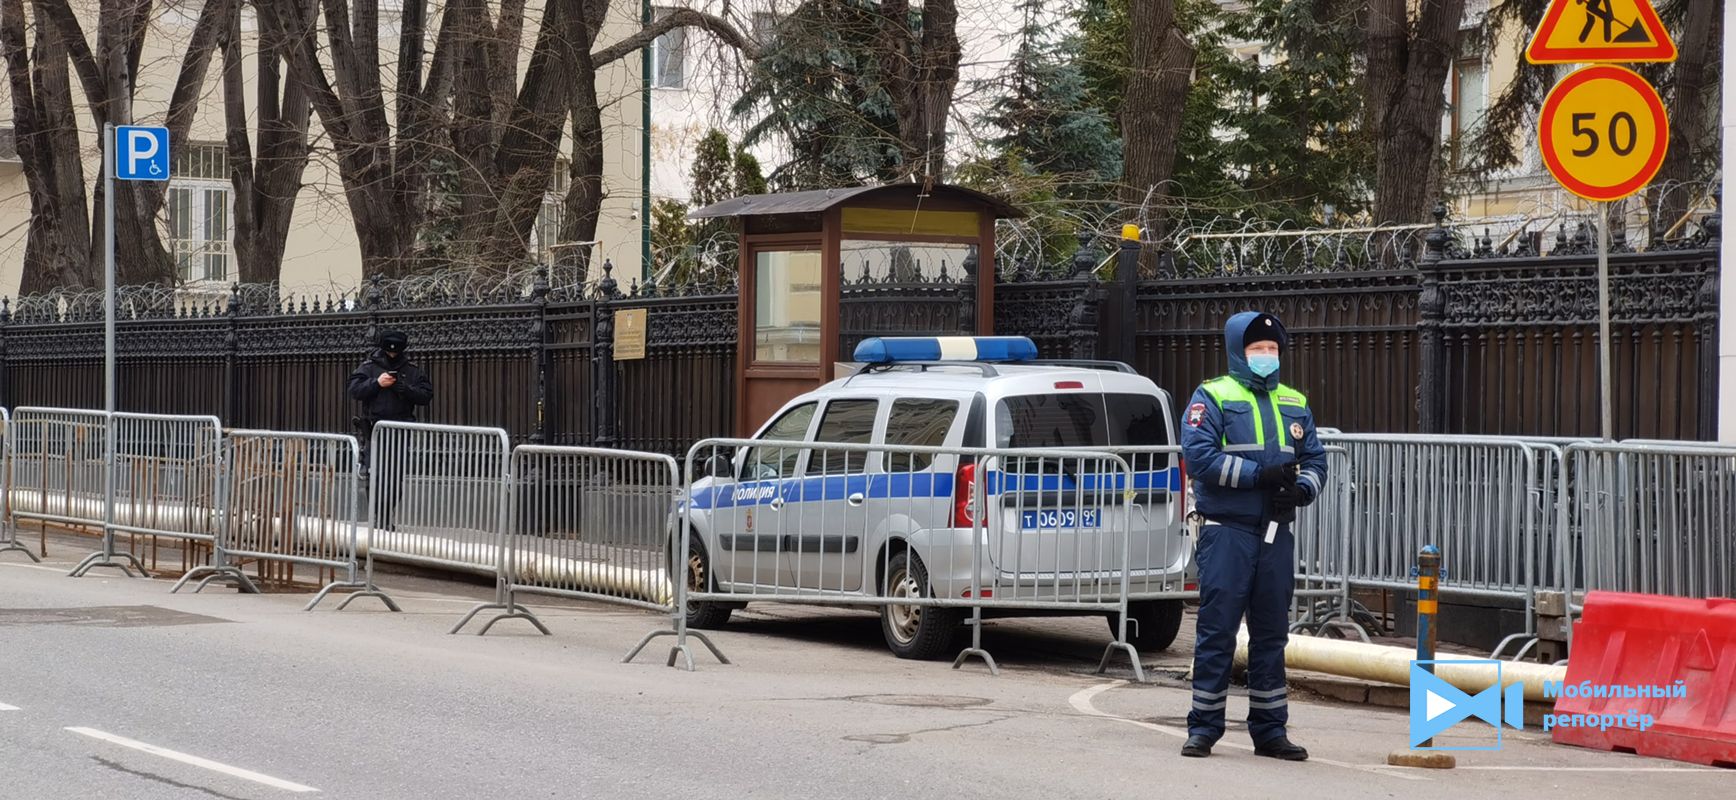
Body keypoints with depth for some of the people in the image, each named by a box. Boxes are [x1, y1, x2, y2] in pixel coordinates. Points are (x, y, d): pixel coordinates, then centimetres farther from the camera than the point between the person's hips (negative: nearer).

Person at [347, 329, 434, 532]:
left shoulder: (413, 371, 8)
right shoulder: (369, 368, 5)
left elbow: (426, 396, 1)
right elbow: (354, 390, -3)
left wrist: (405, 389, -15)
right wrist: (376, 383, -15)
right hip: (374, 429, -1)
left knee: (394, 477, 2)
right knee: (375, 474, -7)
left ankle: (386, 517, 9)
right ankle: (377, 516, -3)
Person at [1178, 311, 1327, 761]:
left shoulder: (1294, 404, 16)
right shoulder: (1212, 398, -1)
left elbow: (1315, 461, 13)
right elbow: (1200, 456, -14)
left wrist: (1301, 489, -10)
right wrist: (1260, 475, -18)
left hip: (1276, 534, 5)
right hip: (1226, 531, -5)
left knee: (1272, 634, 9)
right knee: (1217, 630, -4)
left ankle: (1269, 729, 15)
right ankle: (1204, 728, 2)